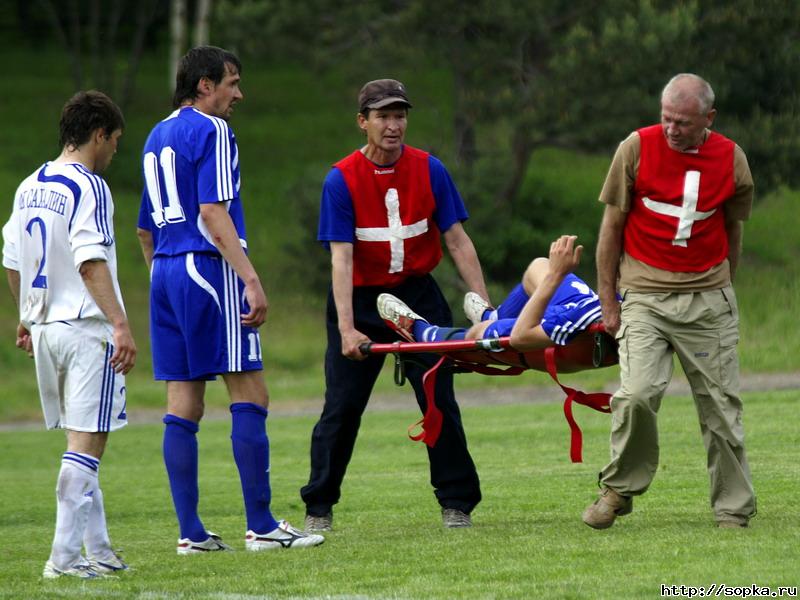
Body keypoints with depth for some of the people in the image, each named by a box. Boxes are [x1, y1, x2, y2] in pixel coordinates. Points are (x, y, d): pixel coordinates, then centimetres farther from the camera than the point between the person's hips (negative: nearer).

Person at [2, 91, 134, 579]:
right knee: (87, 443, -6)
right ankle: (65, 555, -10)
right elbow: (91, 261, -22)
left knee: (81, 442, 15)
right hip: (87, 329, -8)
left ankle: (98, 551, 18)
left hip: (45, 331, 8)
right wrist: (121, 324, -26)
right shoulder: (88, 187, -12)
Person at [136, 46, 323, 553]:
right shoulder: (211, 130, -7)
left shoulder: (157, 137, 19)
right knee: (250, 395, -6)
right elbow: (213, 214, -18)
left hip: (165, 272, 9)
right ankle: (261, 526, -9)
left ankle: (191, 531, 5)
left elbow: (146, 230, 24)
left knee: (184, 403, 6)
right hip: (208, 268, -9)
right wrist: (252, 279, -21)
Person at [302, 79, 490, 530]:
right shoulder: (342, 180, -12)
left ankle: (457, 504, 8)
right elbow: (341, 257, -17)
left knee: (440, 400, -2)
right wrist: (347, 330, -26)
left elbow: (458, 241, -3)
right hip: (361, 299, -1)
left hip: (418, 294, 2)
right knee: (342, 406, -1)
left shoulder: (429, 171, -6)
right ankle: (319, 509, 10)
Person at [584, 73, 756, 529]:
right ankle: (620, 489, 1)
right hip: (645, 294, -2)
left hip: (708, 298, 2)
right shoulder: (637, 149, -5)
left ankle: (734, 509, 12)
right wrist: (608, 303, 2)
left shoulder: (732, 159, 1)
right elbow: (612, 226, 2)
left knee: (722, 406, 2)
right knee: (637, 394, -19)